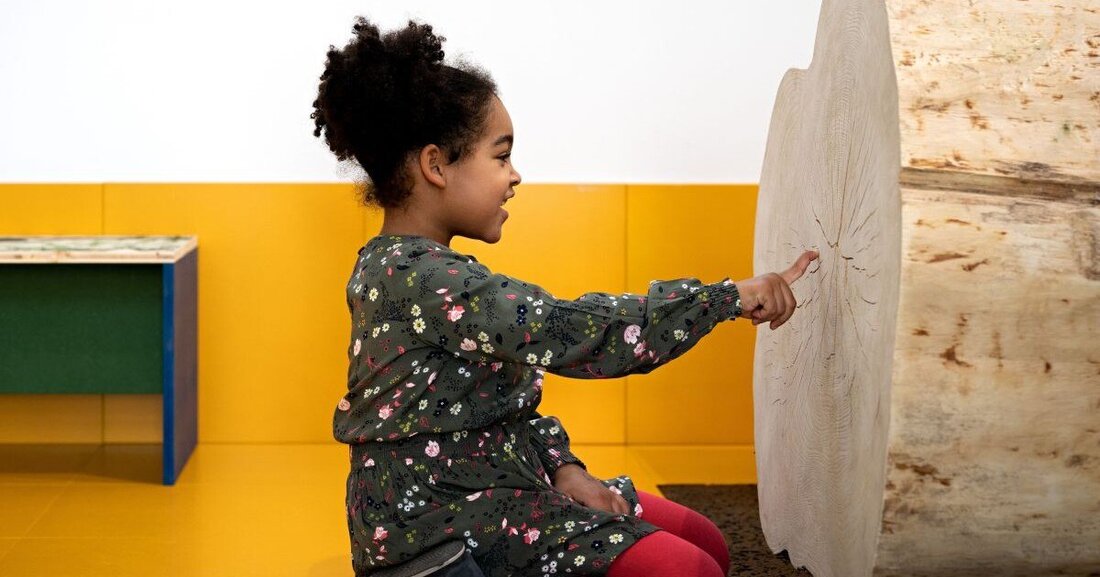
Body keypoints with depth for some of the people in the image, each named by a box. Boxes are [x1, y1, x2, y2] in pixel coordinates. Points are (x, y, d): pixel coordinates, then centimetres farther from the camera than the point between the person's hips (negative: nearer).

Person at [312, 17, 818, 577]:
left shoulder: (410, 267, 12)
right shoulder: (419, 279, -22)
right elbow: (571, 332, -28)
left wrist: (562, 466, -1)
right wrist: (730, 297, -22)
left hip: (491, 484, 10)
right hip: (438, 522, -10)